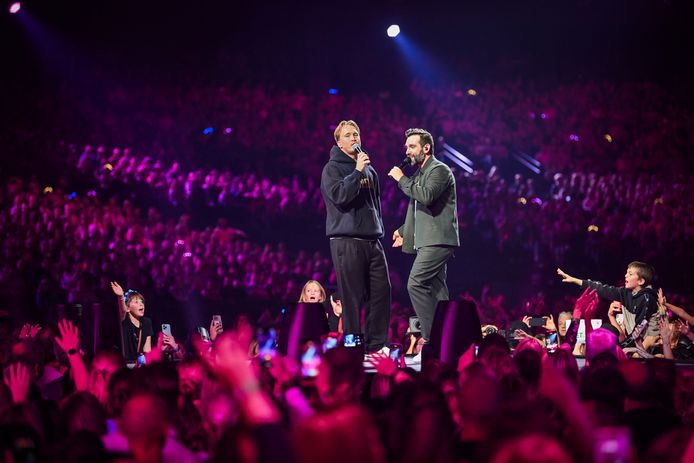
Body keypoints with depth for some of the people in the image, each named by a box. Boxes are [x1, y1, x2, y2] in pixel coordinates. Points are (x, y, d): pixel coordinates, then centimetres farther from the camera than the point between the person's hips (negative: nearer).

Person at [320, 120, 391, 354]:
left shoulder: (369, 169, 19)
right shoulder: (332, 168, 0)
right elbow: (339, 196, -16)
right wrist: (357, 172, -16)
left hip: (372, 240, 6)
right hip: (346, 240, -6)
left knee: (381, 290, 0)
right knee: (352, 296, -7)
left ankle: (376, 344, 6)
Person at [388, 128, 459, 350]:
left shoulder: (439, 170, -8)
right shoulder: (420, 174, 21)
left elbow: (426, 196, -25)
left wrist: (402, 179, -16)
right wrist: (404, 231, 22)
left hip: (437, 240, -10)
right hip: (427, 241, 10)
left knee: (415, 284, -17)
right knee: (437, 290, 8)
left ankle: (432, 335, -16)